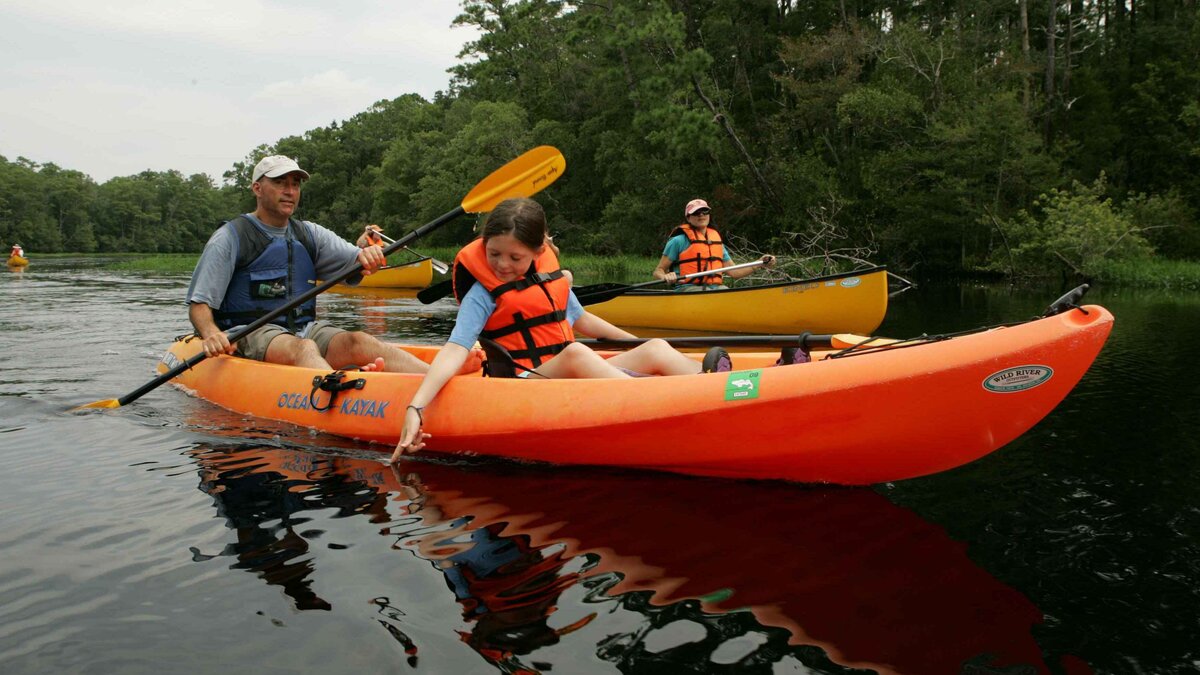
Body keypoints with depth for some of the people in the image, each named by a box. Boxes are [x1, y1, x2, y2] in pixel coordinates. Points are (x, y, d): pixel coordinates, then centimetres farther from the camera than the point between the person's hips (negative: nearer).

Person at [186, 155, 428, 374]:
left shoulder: (310, 234, 17)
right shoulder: (230, 238, 1)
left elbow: (357, 261, 6)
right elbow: (199, 304, -3)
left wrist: (368, 255, -20)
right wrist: (211, 335, -25)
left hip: (304, 330, 4)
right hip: (249, 333, -4)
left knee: (359, 342, -25)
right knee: (303, 348, -36)